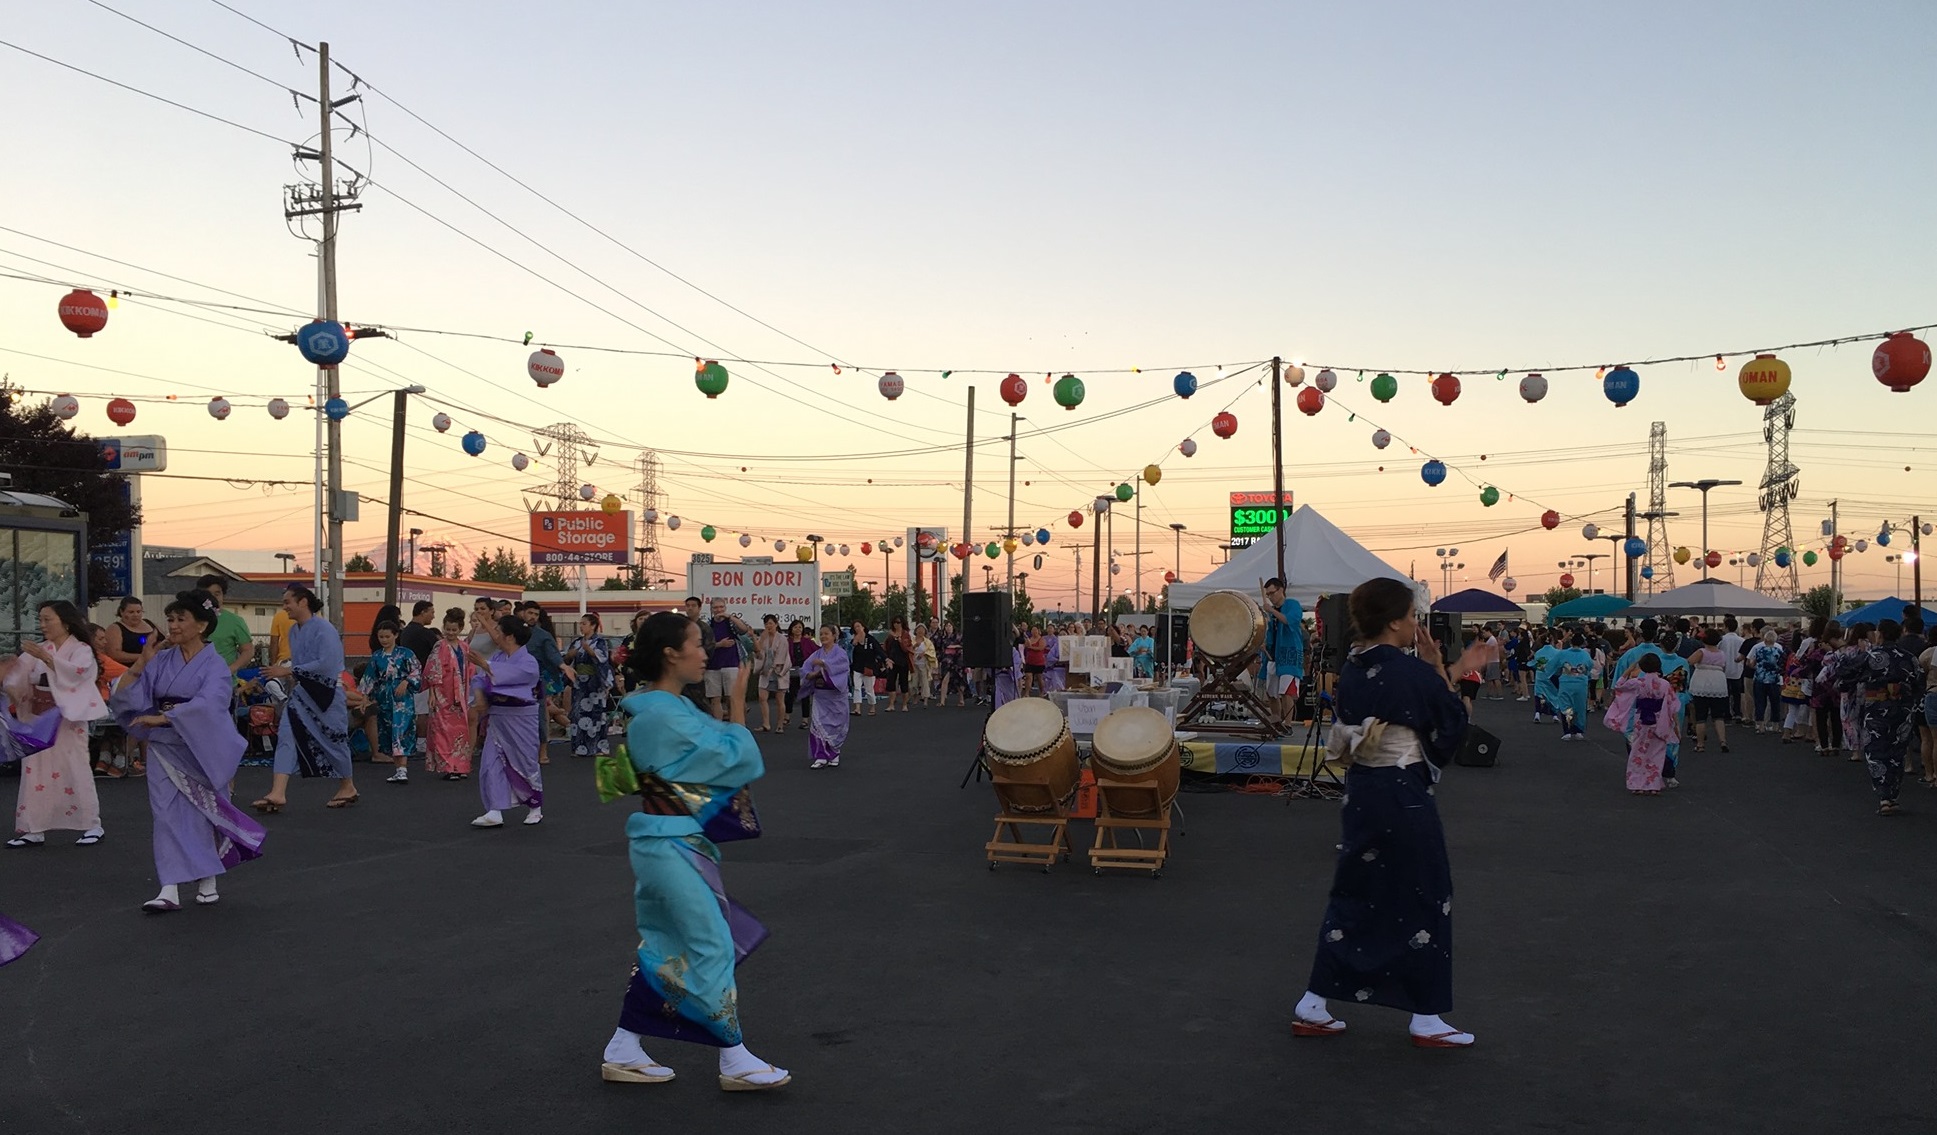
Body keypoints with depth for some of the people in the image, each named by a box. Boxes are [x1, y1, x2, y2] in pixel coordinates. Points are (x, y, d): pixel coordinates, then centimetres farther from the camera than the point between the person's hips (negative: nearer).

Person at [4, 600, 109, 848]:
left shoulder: (81, 649, -3)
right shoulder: (38, 649, 11)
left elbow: (76, 671, -23)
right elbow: (17, 674, -1)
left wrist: (45, 657, -29)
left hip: (67, 718, -5)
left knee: (74, 770, -3)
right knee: (34, 771, 4)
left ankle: (92, 826, 4)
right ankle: (33, 830, 9)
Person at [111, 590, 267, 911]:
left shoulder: (215, 665, -9)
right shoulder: (162, 660, 4)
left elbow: (206, 705, -26)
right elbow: (129, 696, -1)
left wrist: (161, 718, -31)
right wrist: (140, 665, -12)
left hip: (199, 750, -3)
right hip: (164, 749, 3)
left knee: (201, 813, 7)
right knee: (168, 813, -2)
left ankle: (207, 882, 22)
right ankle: (170, 891, -4)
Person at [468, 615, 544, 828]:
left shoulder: (529, 663, -14)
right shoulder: (497, 657, 7)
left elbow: (504, 676, -28)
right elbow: (479, 678, 2)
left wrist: (484, 665, -23)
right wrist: (480, 697, -14)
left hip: (520, 720, -6)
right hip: (497, 718, 6)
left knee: (527, 764, 6)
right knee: (491, 764, -4)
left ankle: (536, 808, 25)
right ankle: (495, 812, -4)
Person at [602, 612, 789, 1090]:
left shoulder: (662, 708, 11)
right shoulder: (665, 714, -22)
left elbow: (706, 754, 13)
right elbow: (737, 758, -19)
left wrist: (724, 714, 1)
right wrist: (737, 706, -6)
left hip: (665, 843, 10)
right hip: (673, 847, -10)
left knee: (663, 948, 16)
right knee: (712, 947, -1)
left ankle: (622, 1051, 24)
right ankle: (735, 1061, 9)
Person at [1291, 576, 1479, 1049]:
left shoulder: (1351, 670, 3)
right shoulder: (1411, 671, -18)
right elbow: (1452, 724, -5)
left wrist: (1443, 675, 17)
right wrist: (1442, 671, 2)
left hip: (1360, 792, 7)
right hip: (1404, 795, -7)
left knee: (1352, 898, 16)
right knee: (1424, 903, 8)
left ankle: (1313, 1005, 18)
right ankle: (1427, 1018, 16)